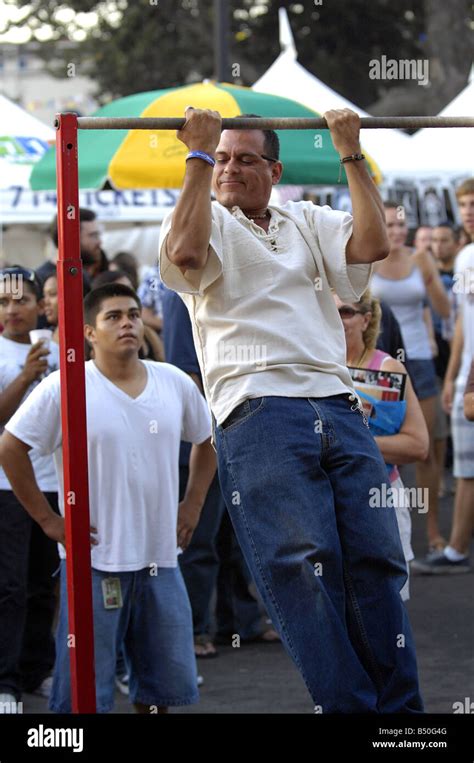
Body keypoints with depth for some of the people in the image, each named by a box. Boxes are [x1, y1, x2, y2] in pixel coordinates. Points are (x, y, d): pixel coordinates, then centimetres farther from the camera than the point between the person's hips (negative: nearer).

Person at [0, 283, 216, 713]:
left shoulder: (175, 384, 5)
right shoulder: (63, 388, -8)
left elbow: (205, 442, 22)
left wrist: (193, 505, 13)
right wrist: (47, 520, -8)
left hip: (160, 560, 5)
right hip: (95, 560, -4)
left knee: (166, 682, 11)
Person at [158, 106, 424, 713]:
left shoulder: (308, 223, 22)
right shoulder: (209, 222, 11)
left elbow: (372, 246, 5)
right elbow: (185, 252, -13)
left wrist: (351, 156, 8)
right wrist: (199, 156, -7)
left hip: (339, 408, 4)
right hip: (259, 413, -4)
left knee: (376, 561, -1)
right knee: (303, 567, -13)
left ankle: (401, 710, 2)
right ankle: (349, 708, -12)